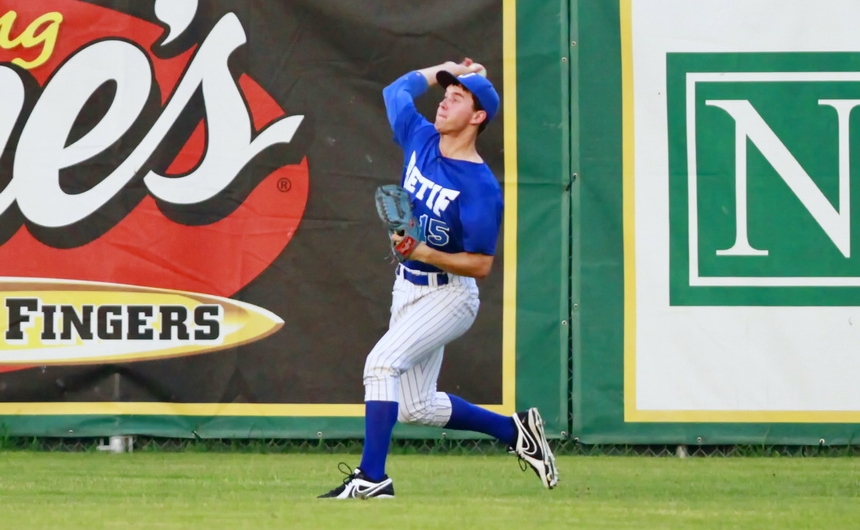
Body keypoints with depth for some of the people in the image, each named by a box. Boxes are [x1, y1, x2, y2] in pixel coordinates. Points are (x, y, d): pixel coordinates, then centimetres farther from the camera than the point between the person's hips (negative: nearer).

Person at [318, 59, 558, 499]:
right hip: (408, 288, 9)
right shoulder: (421, 141, 0)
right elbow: (396, 90, 20)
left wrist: (425, 253, -32)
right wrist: (447, 70, 16)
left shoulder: (480, 185, -21)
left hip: (448, 294, -9)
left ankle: (371, 478, -29)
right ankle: (513, 431, 28)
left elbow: (480, 264, -21)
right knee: (417, 406, 12)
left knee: (382, 362, -28)